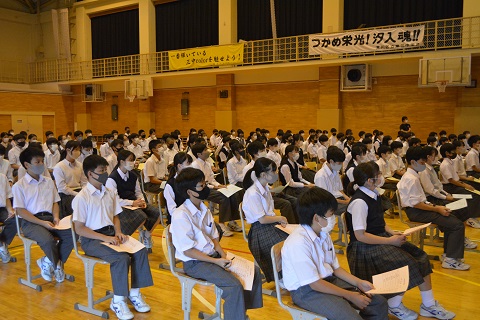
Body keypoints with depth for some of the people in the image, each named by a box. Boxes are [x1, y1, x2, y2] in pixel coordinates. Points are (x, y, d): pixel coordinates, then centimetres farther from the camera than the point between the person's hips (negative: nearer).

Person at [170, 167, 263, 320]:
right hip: (195, 263, -8)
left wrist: (223, 255, -6)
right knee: (234, 286, -24)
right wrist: (216, 261, -20)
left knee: (254, 271, 1)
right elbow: (187, 250, -19)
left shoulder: (204, 210, 5)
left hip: (213, 255, 8)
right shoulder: (180, 216, -20)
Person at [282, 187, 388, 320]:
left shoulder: (324, 235, 4)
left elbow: (335, 267, 14)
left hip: (329, 280, 9)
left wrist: (358, 282, -1)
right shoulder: (298, 243, -25)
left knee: (379, 303, 1)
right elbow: (315, 284, -21)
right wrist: (350, 296, -15)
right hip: (306, 291, -8)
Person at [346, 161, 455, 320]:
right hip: (365, 247, -9)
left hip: (381, 238, 9)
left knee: (420, 257, 0)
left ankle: (429, 305, 14)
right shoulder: (359, 202, -23)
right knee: (406, 265, -20)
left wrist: (392, 232, 0)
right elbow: (360, 235, -24)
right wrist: (390, 241, -19)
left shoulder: (373, 194, 5)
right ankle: (394, 306, 4)